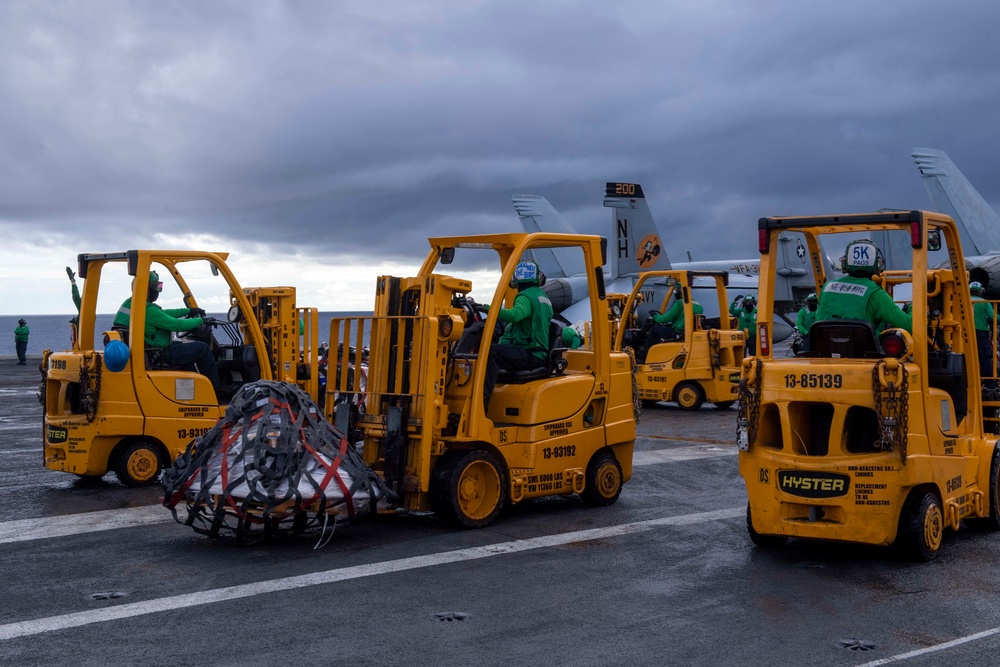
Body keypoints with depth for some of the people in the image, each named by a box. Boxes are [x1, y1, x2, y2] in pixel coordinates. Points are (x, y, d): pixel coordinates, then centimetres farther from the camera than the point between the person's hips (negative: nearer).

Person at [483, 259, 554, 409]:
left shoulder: (526, 297, -10)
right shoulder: (544, 297, 21)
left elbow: (514, 315, -31)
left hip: (529, 356, -10)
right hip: (539, 354, 10)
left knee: (491, 352, -29)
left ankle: (483, 397, -43)